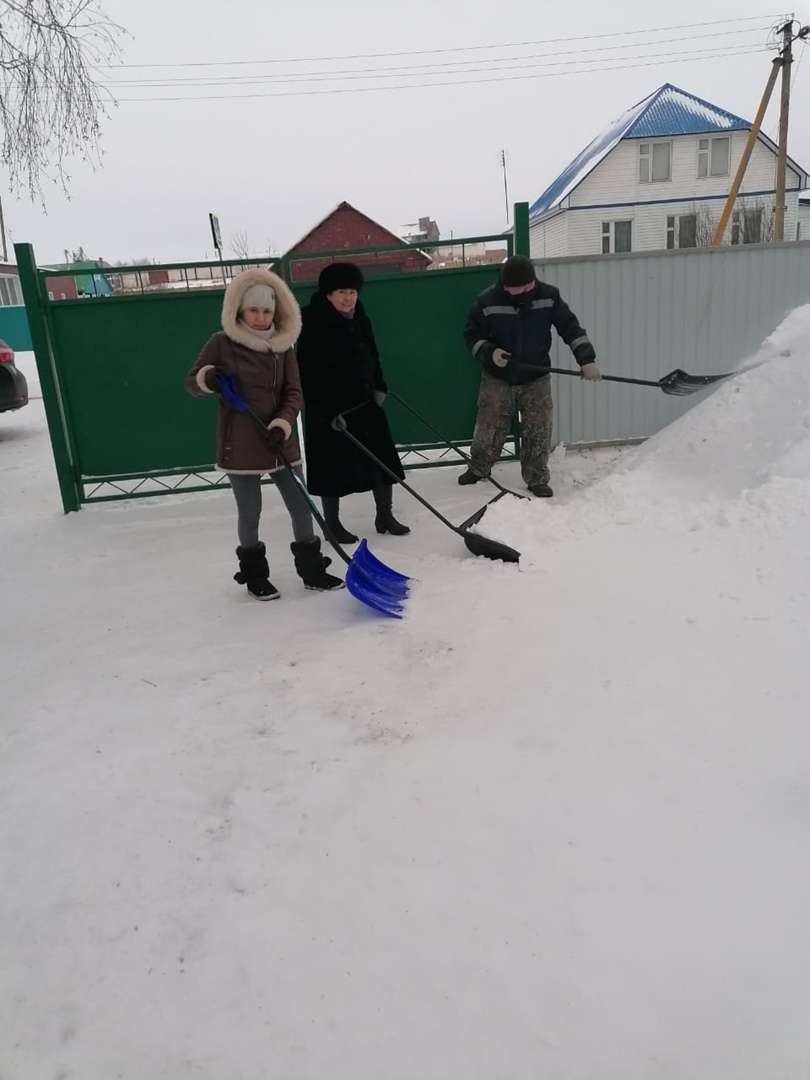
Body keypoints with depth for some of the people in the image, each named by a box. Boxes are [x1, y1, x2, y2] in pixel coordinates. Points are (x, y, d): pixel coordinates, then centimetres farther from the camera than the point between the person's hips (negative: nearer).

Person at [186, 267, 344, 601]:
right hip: (239, 444, -3)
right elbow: (192, 382, 1)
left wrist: (282, 424, -16)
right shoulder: (222, 343, -4)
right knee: (250, 513, 6)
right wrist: (208, 379, -22)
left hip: (280, 442, 3)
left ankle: (312, 570, 21)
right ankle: (254, 575, 25)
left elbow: (294, 392, 1)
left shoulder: (282, 346, 4)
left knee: (301, 506, 6)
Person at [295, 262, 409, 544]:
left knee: (383, 458, 8)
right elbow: (309, 372, -18)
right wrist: (327, 410, -21)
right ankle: (332, 523, 19)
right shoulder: (313, 325, -14)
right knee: (332, 466, 4)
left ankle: (385, 516, 22)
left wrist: (380, 387, 9)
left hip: (365, 402, 7)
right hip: (328, 408, -7)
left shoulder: (360, 319, 8)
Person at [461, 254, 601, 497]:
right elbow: (471, 335, -4)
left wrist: (587, 359, -14)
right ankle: (478, 469, 33)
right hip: (497, 379, -1)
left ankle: (537, 480, 18)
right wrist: (489, 352, -23)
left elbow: (571, 328, -5)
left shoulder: (548, 295, -11)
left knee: (539, 433, 2)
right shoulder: (487, 301, -15)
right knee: (488, 429, 9)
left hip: (536, 379, 1)